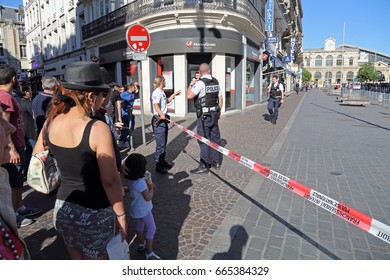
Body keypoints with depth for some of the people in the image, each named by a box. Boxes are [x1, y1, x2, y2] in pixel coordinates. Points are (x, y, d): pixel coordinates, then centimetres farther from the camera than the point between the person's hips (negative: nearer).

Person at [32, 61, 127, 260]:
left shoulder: (50, 122, -5)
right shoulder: (98, 129, -24)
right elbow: (110, 180, -20)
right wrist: (120, 214, -9)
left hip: (63, 207, 5)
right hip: (94, 213, -5)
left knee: (76, 259, 26)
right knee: (96, 258, 21)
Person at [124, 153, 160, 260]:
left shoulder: (129, 179, -8)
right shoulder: (140, 182, -35)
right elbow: (148, 197, -31)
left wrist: (148, 186, -4)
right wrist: (151, 188, -15)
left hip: (136, 208, 9)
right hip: (143, 209, -9)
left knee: (140, 225, 28)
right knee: (151, 229, 5)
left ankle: (141, 244, 47)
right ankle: (149, 253, 12)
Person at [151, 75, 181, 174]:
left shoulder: (162, 92, 15)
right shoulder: (156, 92, -14)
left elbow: (167, 101, 35)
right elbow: (156, 105, -31)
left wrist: (174, 95, 37)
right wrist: (162, 115, -45)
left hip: (164, 120, 10)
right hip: (159, 120, -10)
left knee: (164, 142, 17)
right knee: (160, 144, -6)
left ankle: (162, 161, 30)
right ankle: (158, 165, 3)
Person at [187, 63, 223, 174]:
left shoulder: (200, 82, -13)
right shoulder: (215, 82, 10)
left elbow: (189, 95, -20)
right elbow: (220, 98, 14)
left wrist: (190, 85, -3)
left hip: (204, 115, -7)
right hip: (214, 113, 7)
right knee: (215, 137, 13)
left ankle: (204, 165, 2)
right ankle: (216, 162, 24)